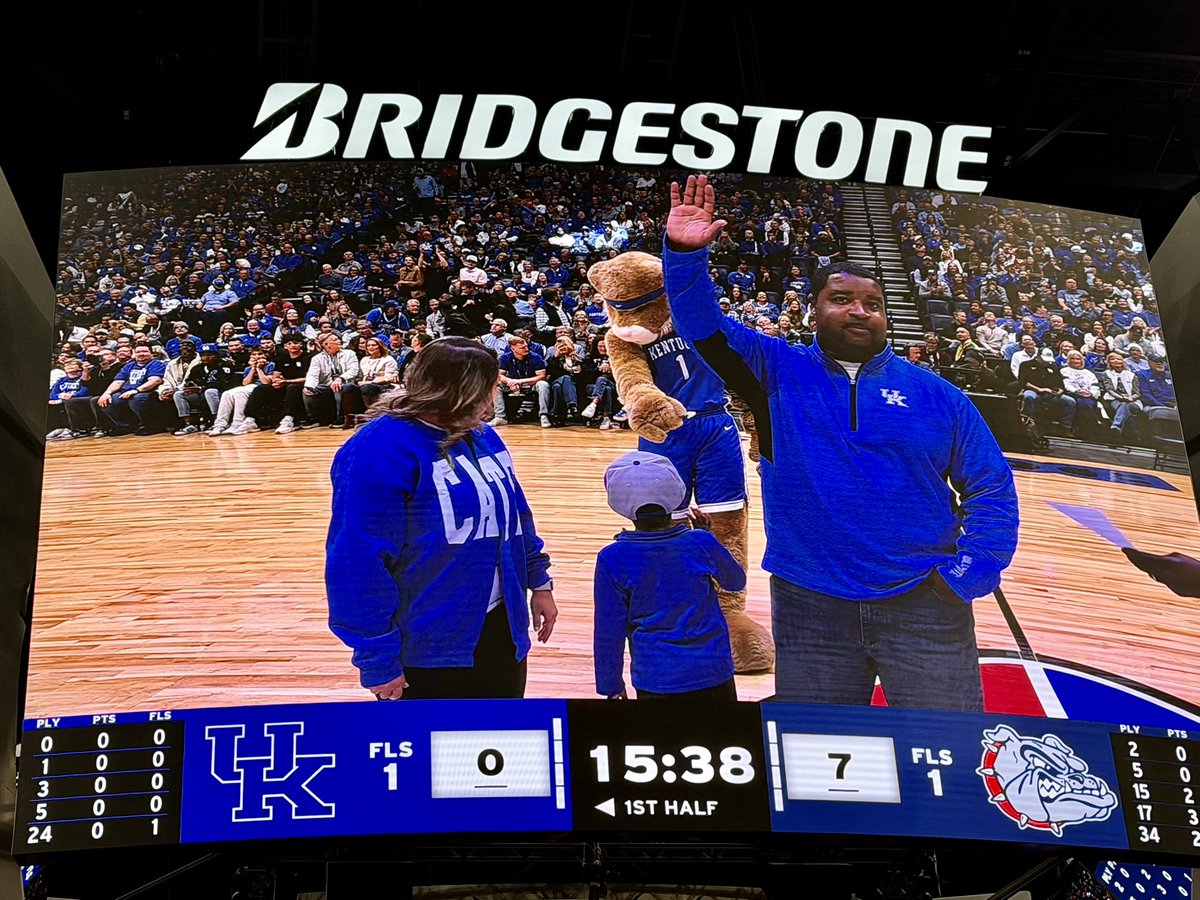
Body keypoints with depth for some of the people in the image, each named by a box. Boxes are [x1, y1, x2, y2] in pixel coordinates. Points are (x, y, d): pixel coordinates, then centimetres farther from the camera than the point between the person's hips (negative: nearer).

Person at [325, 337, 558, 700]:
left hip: (500, 629, 8)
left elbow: (517, 516, 21)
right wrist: (378, 661, -18)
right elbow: (359, 562, -20)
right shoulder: (381, 448, -19)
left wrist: (539, 582, 17)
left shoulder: (483, 436, 7)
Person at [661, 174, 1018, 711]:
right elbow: (702, 325, -7)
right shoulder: (779, 373, 5)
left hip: (923, 607, 0)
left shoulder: (935, 395, 5)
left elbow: (991, 490, 6)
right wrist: (685, 254, -24)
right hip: (811, 607, 0)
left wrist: (968, 576, -5)